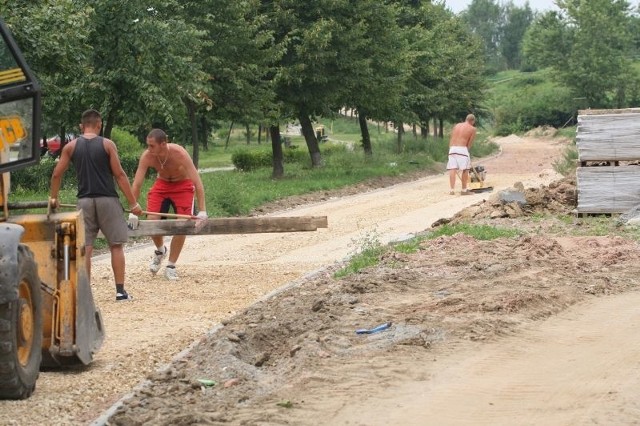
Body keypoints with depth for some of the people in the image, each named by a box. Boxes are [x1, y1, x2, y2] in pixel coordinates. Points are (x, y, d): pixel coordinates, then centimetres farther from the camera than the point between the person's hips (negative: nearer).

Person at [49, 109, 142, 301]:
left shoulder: (71, 147, 6)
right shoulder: (107, 144, -1)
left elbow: (57, 174, 6)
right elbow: (119, 175, -5)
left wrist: (53, 198, 21)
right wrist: (133, 203, -2)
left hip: (84, 201, 2)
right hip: (107, 199, -2)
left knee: (85, 248, 4)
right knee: (116, 245, 5)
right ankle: (120, 291, 2)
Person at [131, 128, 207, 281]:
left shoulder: (179, 154, -35)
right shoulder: (147, 156, -27)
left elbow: (197, 182, -35)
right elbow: (136, 184, -21)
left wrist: (202, 211, -40)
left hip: (182, 185, -2)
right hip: (162, 184, 2)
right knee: (151, 220, -13)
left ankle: (171, 266, 3)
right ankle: (160, 250, 19)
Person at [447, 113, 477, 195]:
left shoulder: (456, 126, 16)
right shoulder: (472, 129, 4)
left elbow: (451, 140, 12)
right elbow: (470, 143, 2)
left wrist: (450, 150, 14)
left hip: (452, 148, 5)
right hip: (462, 148, -5)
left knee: (452, 169, 1)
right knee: (465, 169, 5)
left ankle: (452, 190, -3)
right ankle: (464, 190, 8)